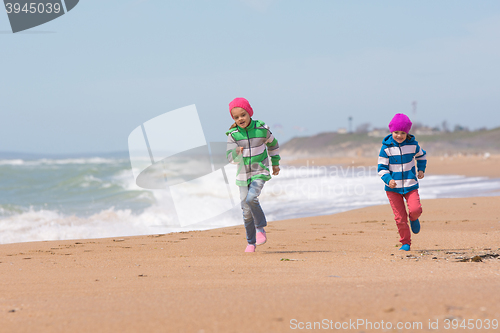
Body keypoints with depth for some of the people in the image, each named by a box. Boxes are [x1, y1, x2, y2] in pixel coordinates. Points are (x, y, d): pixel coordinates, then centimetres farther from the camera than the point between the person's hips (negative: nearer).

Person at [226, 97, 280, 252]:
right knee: (246, 210, 4)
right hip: (243, 174, 2)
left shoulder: (261, 129, -6)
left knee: (251, 198, -27)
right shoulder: (233, 134, -6)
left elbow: (272, 144, 14)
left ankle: (260, 228, -7)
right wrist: (236, 152, -34)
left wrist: (275, 163, 20)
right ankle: (251, 243, 19)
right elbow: (231, 157, -12)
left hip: (260, 172, -2)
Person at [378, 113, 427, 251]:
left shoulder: (412, 145, -1)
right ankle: (405, 243, 15)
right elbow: (382, 168, -7)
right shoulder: (386, 148, -7)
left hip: (410, 185, 1)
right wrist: (388, 180, -23)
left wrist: (421, 169, 13)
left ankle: (414, 219, 17)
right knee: (400, 217, -2)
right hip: (393, 187, -1)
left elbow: (421, 155, 22)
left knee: (415, 209, -21)